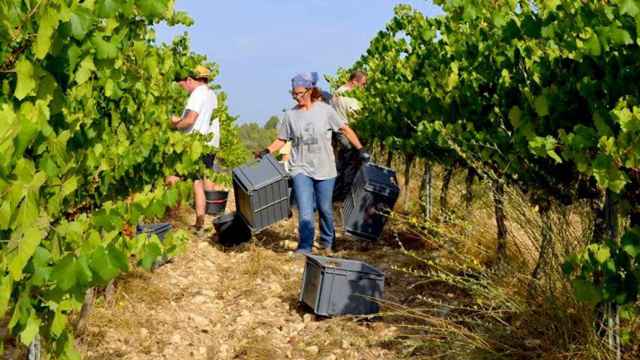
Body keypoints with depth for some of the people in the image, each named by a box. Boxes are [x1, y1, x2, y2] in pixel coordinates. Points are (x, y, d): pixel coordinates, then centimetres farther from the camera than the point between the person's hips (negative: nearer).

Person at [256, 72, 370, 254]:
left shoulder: (325, 110, -5)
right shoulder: (290, 115, 0)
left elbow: (345, 129, 0)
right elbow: (281, 140, 7)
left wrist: (360, 149, -4)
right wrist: (267, 151, -8)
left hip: (324, 169, 0)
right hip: (300, 168, 0)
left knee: (325, 208, 11)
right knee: (305, 211, -11)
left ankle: (327, 242, 33)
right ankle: (304, 248, -5)